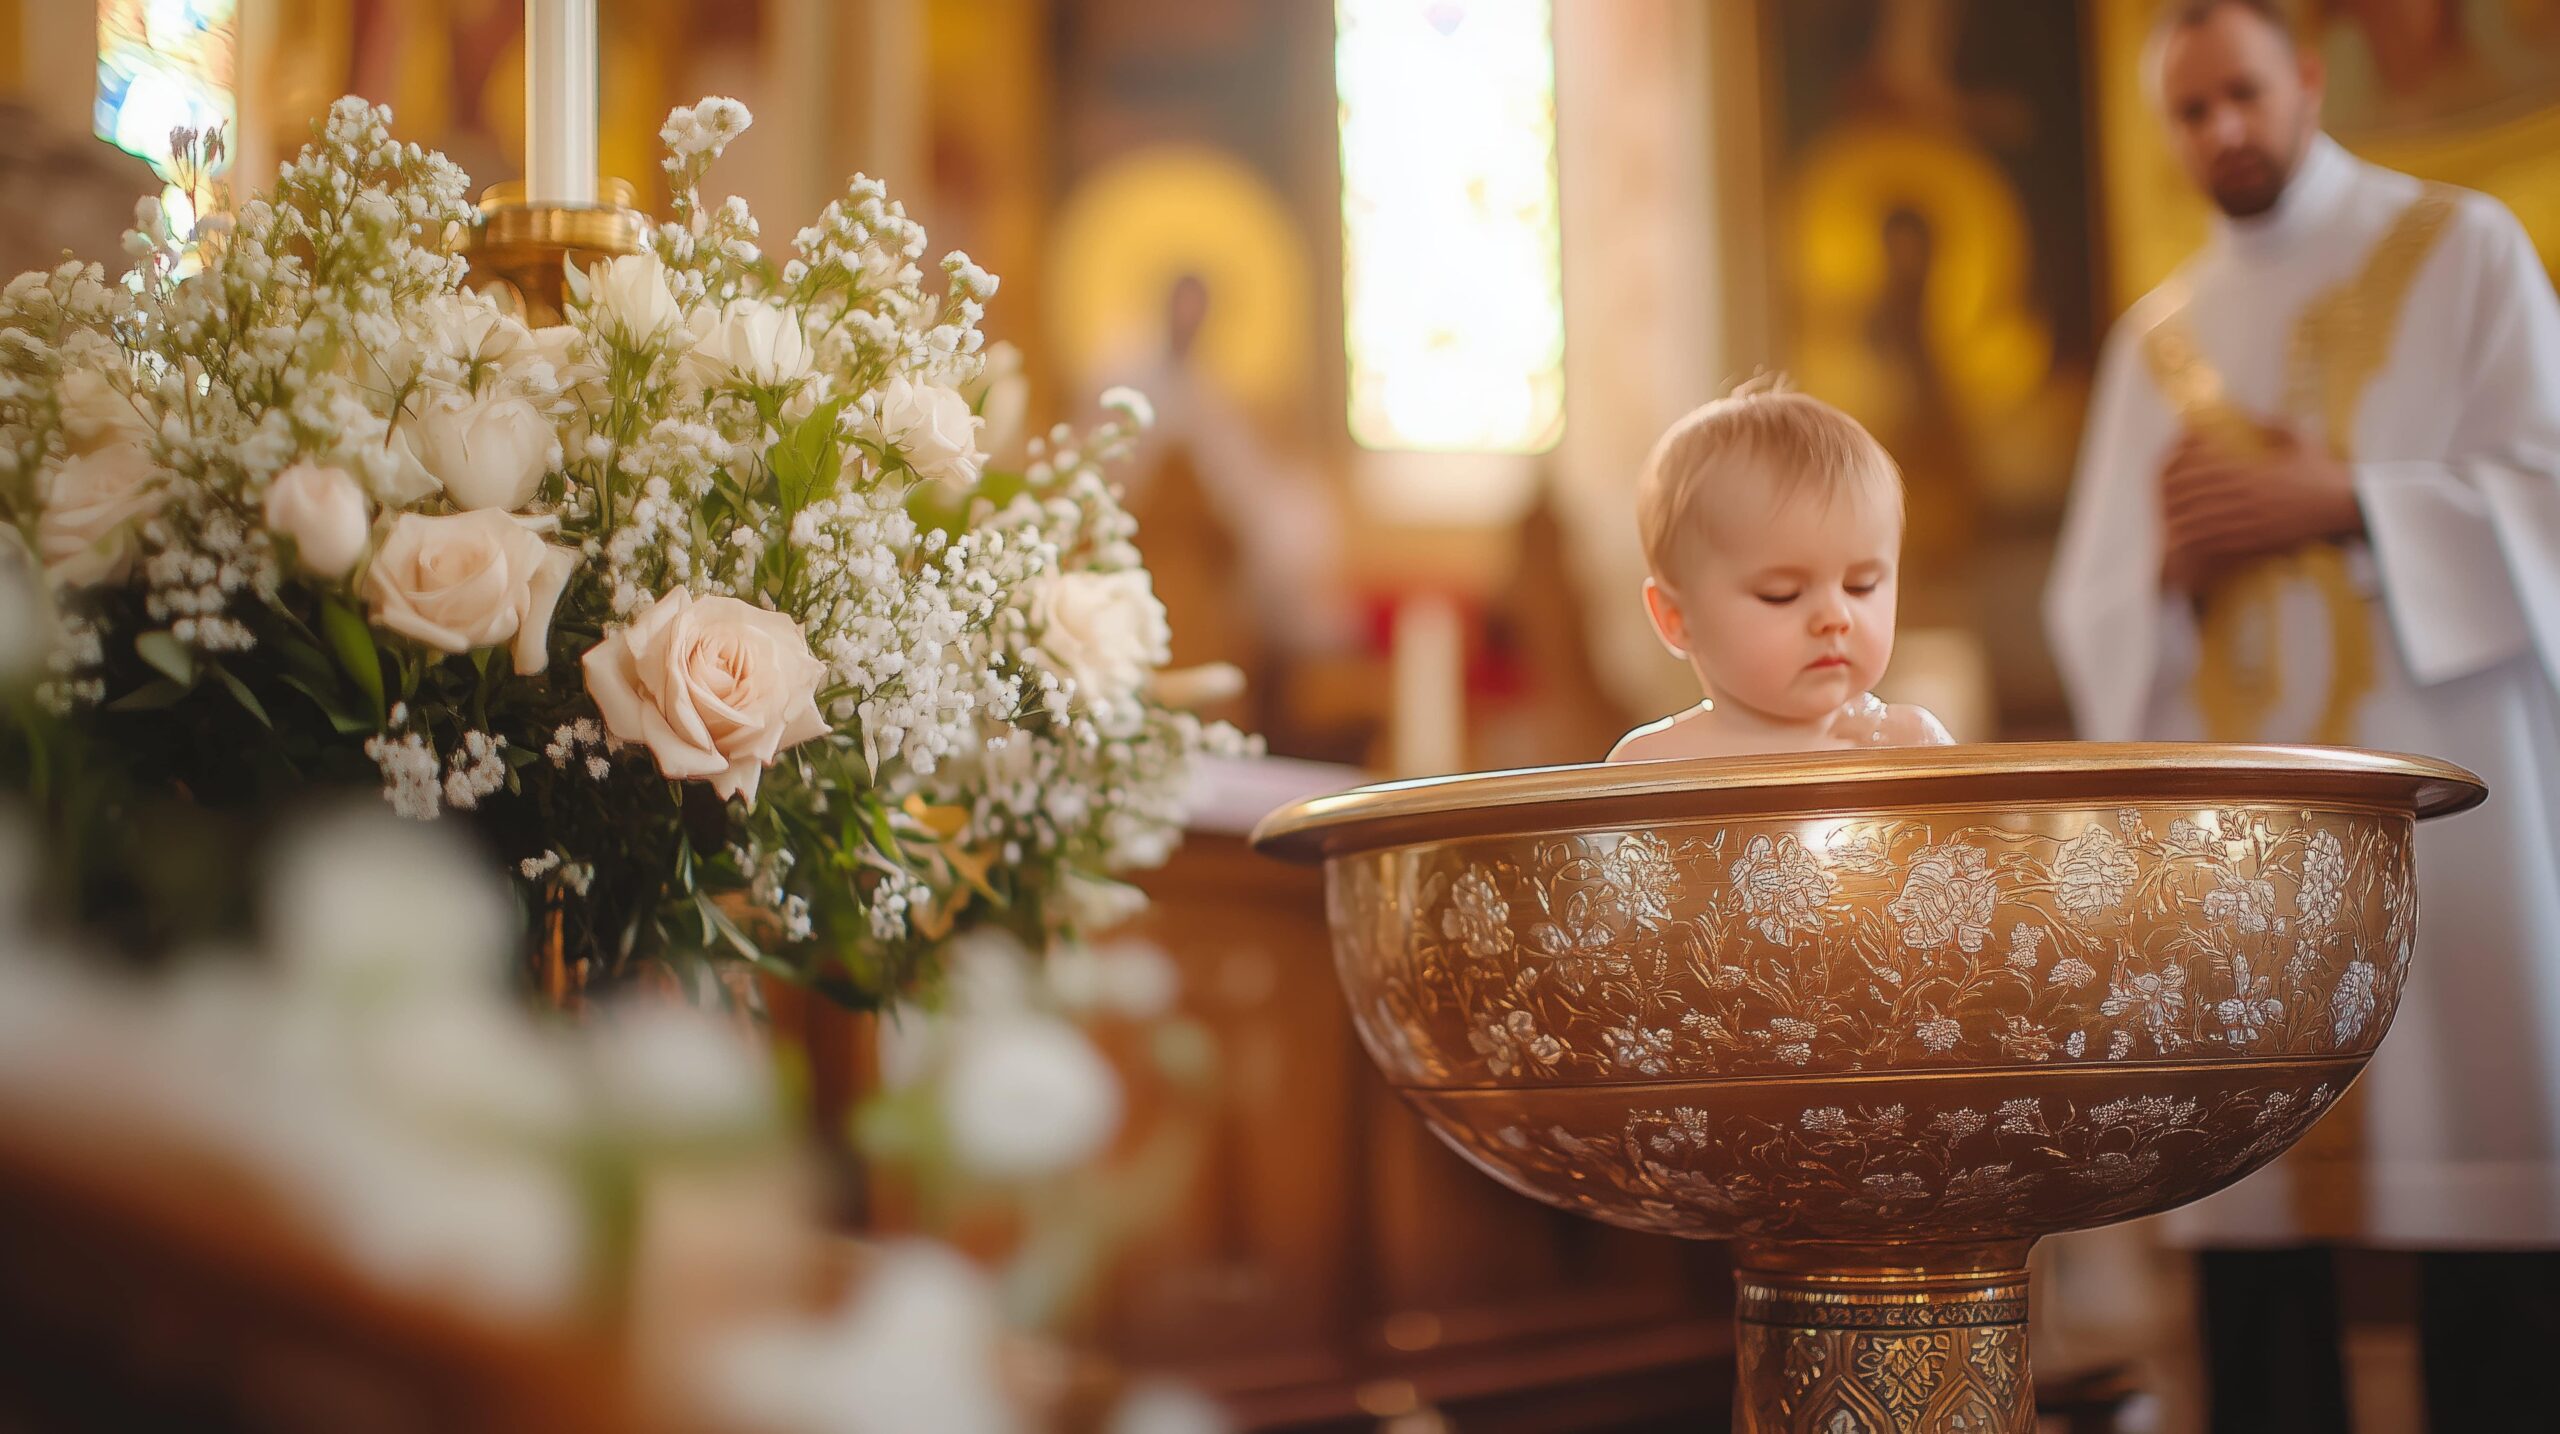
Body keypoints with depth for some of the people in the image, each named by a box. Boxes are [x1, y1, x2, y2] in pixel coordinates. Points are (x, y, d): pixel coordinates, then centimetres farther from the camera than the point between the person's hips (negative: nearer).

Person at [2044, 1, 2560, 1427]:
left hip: (2437, 781, -3)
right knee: (2250, 1197, -2)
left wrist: (2336, 502, -12)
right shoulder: (2159, 335, 19)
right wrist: (2173, 563, -7)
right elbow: (2090, 605, 15)